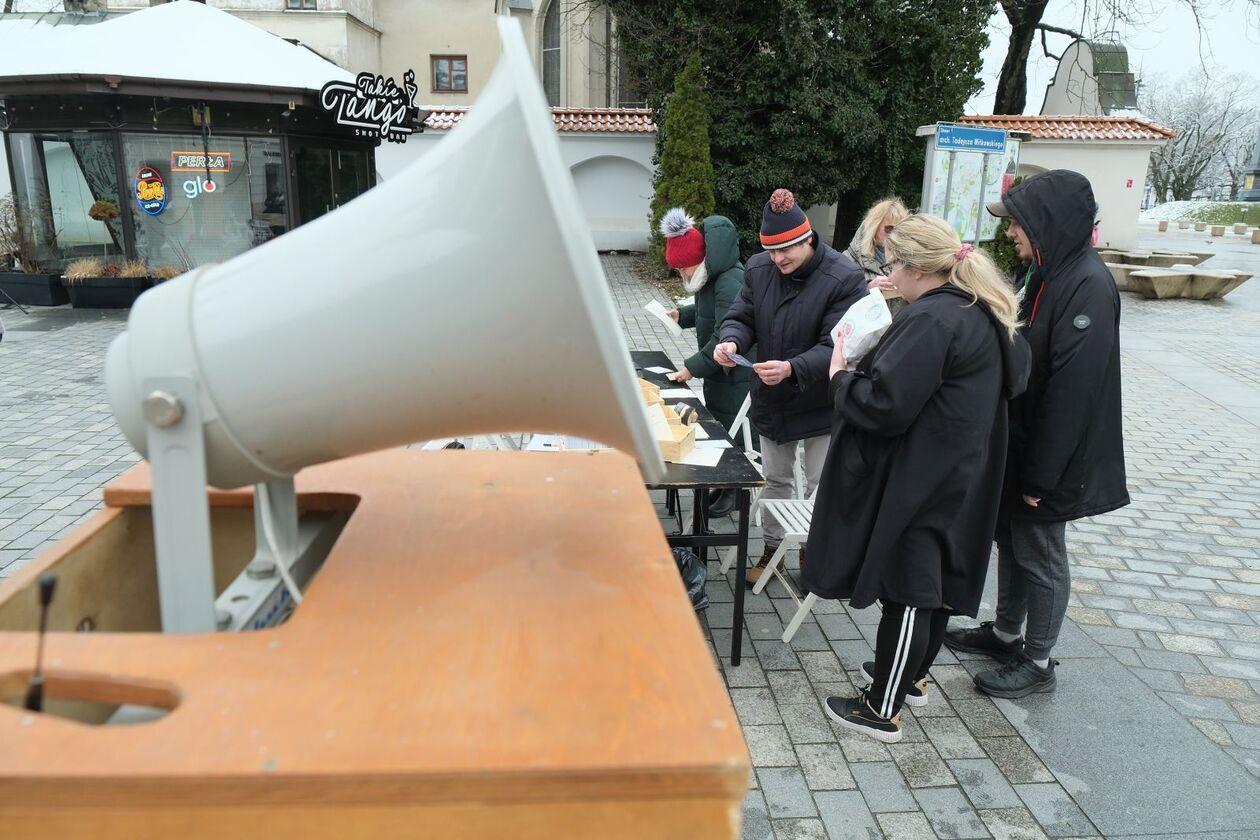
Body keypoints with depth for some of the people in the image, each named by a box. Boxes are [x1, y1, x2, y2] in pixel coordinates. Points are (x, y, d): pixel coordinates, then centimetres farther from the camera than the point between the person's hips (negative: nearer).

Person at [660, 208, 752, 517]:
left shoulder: (730, 282, -26)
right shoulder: (710, 277, 6)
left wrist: (693, 367, -26)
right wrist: (682, 315, 7)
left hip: (736, 374, -10)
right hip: (717, 368, 10)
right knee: (716, 425, 16)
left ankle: (734, 491, 15)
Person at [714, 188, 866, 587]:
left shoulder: (844, 278, -23)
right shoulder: (759, 268, -7)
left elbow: (837, 347, -26)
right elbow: (741, 316, 0)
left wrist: (793, 369, -42)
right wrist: (732, 340, -24)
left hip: (821, 405, -4)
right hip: (771, 400, 5)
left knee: (819, 487, 12)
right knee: (775, 480, 20)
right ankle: (772, 548, 37)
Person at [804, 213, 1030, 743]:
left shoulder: (931, 320, -23)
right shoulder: (982, 314, 8)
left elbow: (884, 405, -28)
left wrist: (840, 376, -7)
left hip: (919, 482, -10)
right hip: (959, 476, 10)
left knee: (905, 591, 0)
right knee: (934, 582, 20)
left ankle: (882, 711, 13)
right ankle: (912, 677, 38)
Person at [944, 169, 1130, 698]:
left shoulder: (1088, 286, -22)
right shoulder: (1040, 271, 6)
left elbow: (1072, 392, -24)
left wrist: (1041, 475, -21)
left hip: (1047, 456, -8)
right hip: (1014, 442, 8)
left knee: (1039, 555, 6)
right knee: (1010, 539, 20)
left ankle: (1037, 661, 24)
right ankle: (1005, 633, 38)